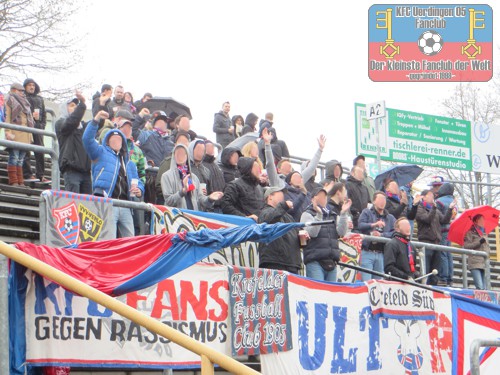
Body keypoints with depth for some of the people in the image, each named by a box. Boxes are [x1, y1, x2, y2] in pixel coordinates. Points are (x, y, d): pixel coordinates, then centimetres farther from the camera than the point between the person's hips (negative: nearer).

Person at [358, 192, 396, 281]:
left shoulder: (390, 218, 17)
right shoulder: (366, 213, 9)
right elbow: (360, 225, -9)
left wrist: (381, 235, -12)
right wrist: (374, 224, -24)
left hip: (381, 254, 4)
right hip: (367, 252, -4)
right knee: (366, 281, -11)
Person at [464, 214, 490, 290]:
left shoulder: (484, 233, 22)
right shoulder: (470, 233, 3)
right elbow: (466, 246, -7)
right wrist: (479, 242, -13)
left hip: (484, 263, 6)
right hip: (475, 263, -6)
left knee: (484, 288, -1)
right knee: (479, 287, -19)